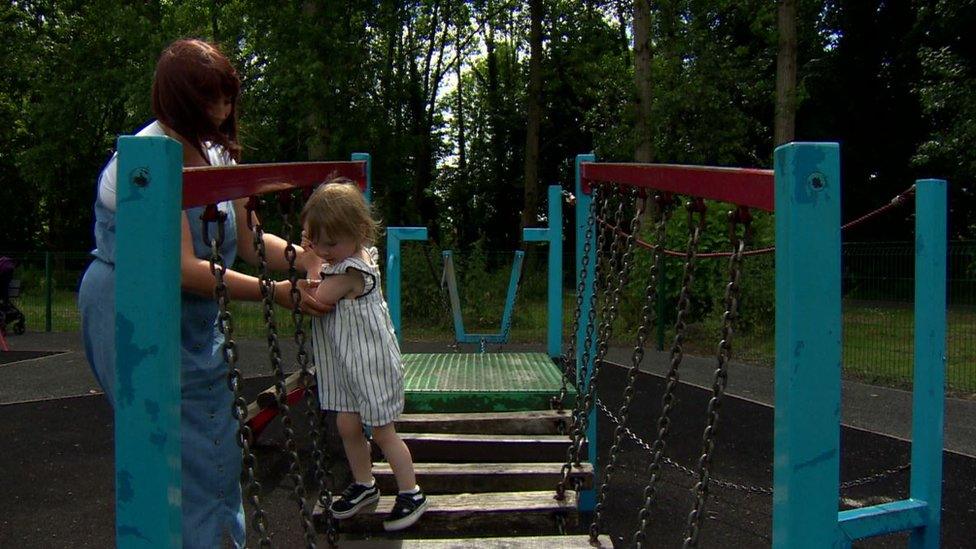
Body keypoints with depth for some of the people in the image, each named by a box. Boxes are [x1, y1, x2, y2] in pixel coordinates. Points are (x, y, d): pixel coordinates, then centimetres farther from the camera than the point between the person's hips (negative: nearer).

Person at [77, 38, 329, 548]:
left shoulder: (216, 152, 4)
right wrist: (276, 292, -25)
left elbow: (249, 241, 7)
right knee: (177, 451, -4)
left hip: (192, 322, 9)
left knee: (216, 443, 14)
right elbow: (183, 268, -27)